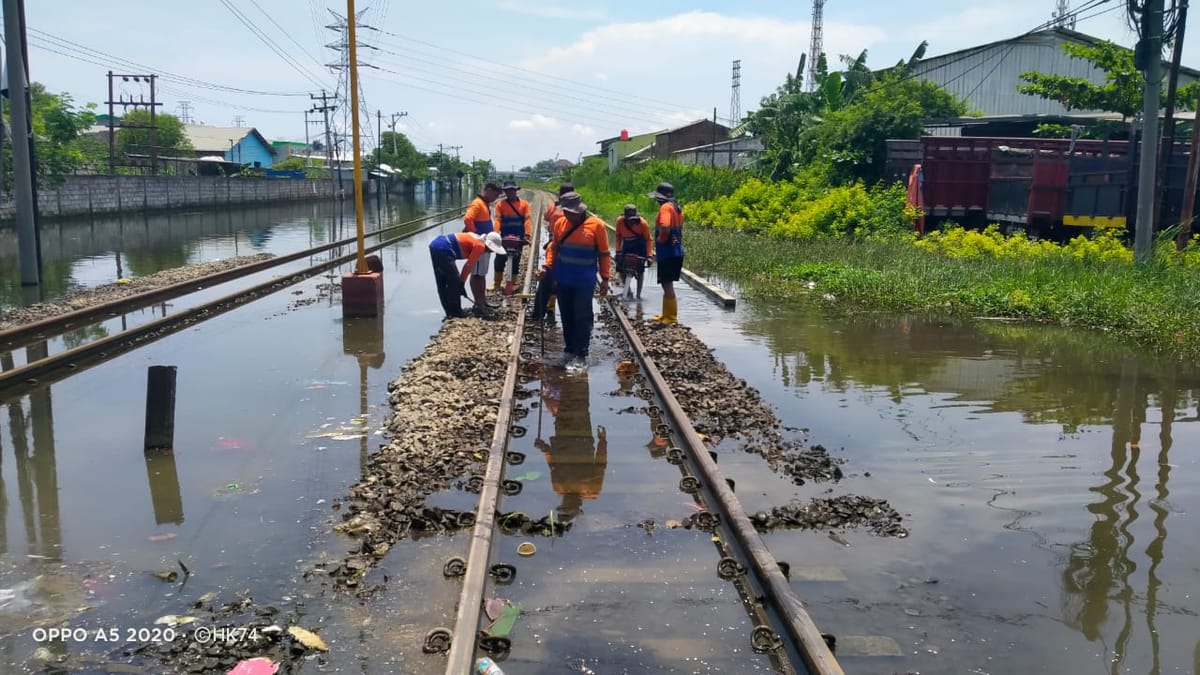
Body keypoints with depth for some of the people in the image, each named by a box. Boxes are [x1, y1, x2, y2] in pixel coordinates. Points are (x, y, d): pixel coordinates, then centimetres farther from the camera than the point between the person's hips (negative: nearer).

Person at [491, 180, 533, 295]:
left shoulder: (524, 204, -1)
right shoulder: (500, 204, -1)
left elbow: (527, 220, -7)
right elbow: (498, 220, -9)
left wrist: (527, 235, -19)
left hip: (518, 237, 0)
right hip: (504, 237, 0)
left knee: (515, 261, 7)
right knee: (499, 260, -1)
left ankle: (511, 284, 17)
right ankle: (496, 284, 9)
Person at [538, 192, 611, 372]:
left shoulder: (596, 225, -9)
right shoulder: (560, 223, 1)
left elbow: (603, 254, -3)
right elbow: (554, 248, 12)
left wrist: (605, 278, -3)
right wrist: (547, 267, -1)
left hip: (584, 282, -4)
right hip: (562, 280, 4)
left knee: (582, 318, -2)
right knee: (567, 317, 12)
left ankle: (580, 355, 2)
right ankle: (569, 350, 24)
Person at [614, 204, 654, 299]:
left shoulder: (642, 223, -26)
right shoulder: (620, 221, -20)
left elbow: (648, 239, -18)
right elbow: (618, 235, -4)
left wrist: (649, 255, -26)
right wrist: (618, 250, -10)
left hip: (640, 247, -2)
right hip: (627, 246, 3)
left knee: (640, 270, -6)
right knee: (620, 269, -6)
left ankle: (638, 294, 6)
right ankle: (627, 290, 14)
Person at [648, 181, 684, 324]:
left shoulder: (666, 207, -15)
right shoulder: (676, 207, 15)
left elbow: (665, 227, -30)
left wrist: (660, 240, -14)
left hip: (668, 252, -10)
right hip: (675, 251, 10)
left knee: (667, 284, -4)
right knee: (666, 284, 17)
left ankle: (671, 317, 1)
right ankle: (666, 315, 25)